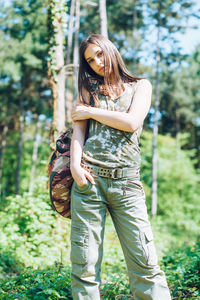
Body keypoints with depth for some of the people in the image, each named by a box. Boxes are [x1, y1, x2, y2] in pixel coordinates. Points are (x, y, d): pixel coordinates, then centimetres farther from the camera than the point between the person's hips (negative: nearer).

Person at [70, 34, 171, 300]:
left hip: (125, 181, -1)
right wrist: (75, 165, -9)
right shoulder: (89, 89, 20)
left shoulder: (140, 86, 15)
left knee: (145, 262, -7)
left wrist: (90, 111, 3)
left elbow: (131, 122, -3)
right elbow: (79, 128, 7)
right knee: (84, 264, -2)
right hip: (89, 179, 2)